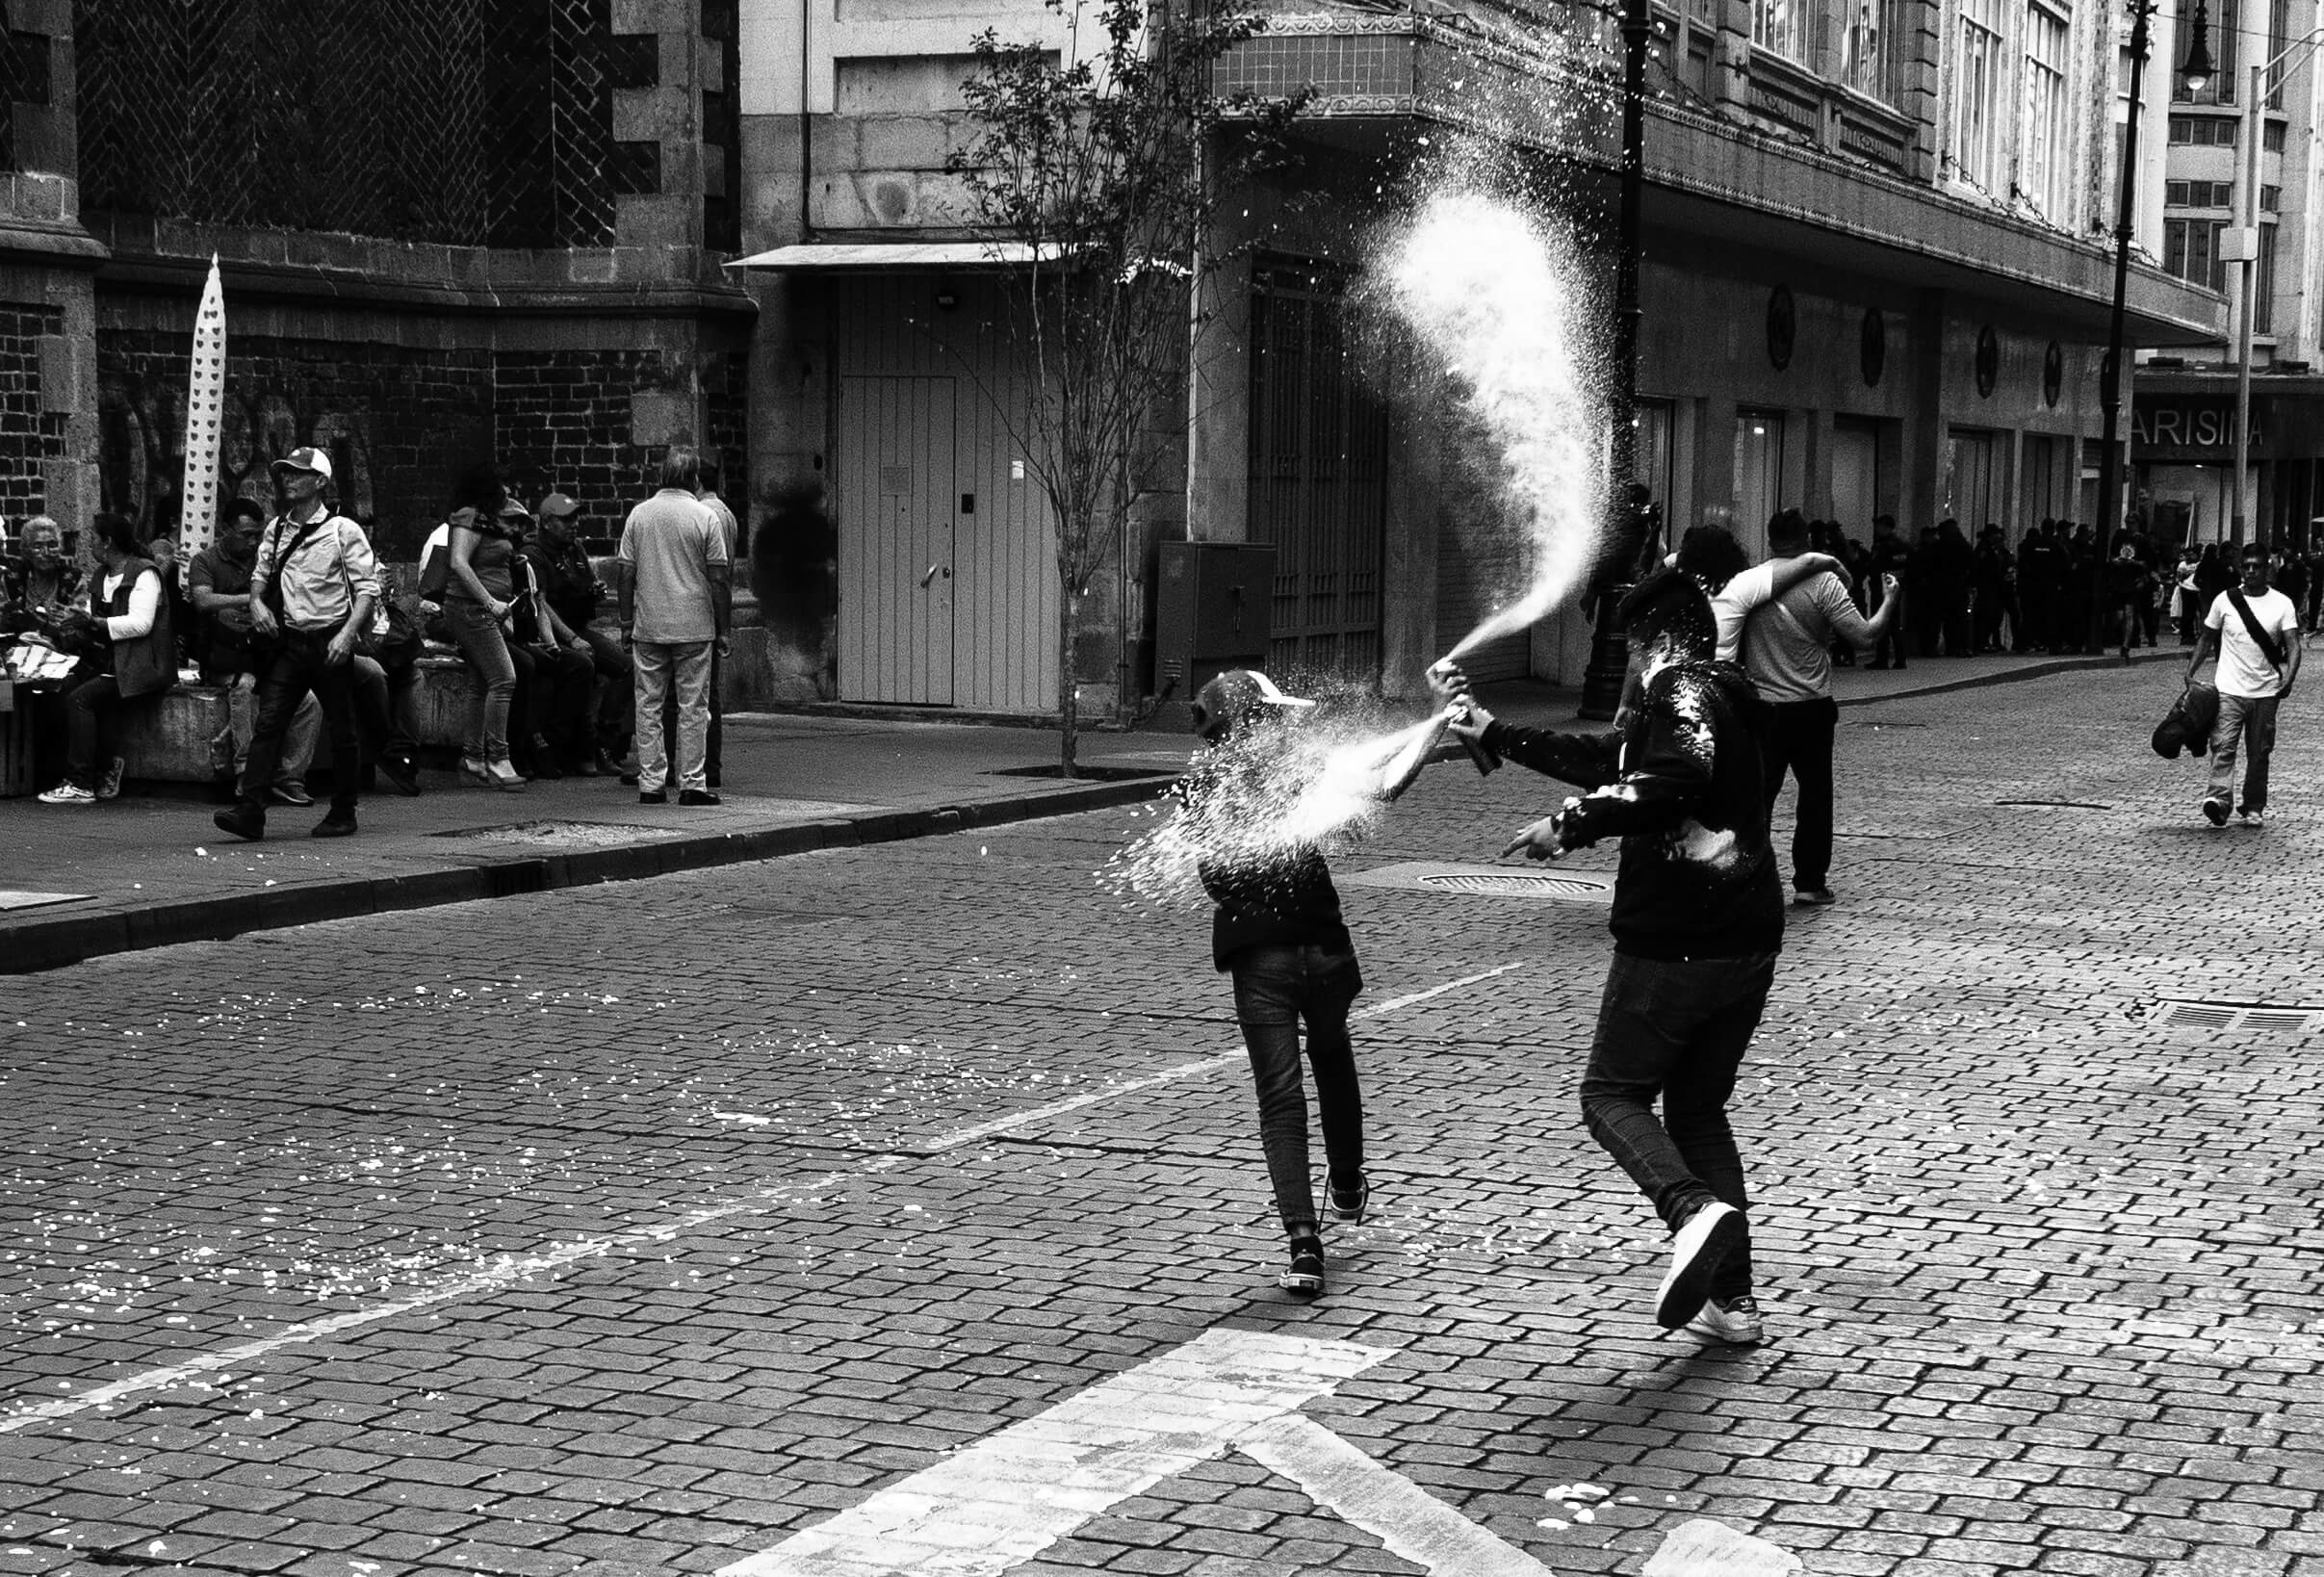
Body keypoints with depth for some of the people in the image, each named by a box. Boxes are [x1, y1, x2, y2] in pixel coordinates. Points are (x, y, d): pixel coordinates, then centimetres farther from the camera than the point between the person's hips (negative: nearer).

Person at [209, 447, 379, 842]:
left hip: (329, 642, -4)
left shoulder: (344, 531, -5)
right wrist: (257, 602, 1)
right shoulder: (275, 529, 10)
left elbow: (368, 588, -7)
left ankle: (343, 813, 18)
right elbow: (260, 573, 23)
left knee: (340, 731, 5)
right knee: (267, 722, -9)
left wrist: (347, 634, -19)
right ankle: (249, 809, -15)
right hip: (288, 642, 4)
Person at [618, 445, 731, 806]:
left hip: (648, 627, 2)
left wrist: (626, 623, 12)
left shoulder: (639, 515, 3)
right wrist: (723, 628, 3)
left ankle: (651, 784, 6)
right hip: (694, 627, -2)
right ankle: (692, 784, 1)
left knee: (649, 705, 7)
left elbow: (626, 574, 5)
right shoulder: (705, 518, -5)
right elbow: (720, 578, -5)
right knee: (693, 707, 2)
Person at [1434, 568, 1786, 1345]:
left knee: (1613, 1094, 4)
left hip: (1672, 945, -8)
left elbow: (1676, 779, -32)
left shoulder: (1684, 693, -10)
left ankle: (1694, 1211, -23)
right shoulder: (1718, 699, 19)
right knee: (1699, 1106, 17)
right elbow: (1607, 761, 28)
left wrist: (1570, 825, -25)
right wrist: (1490, 731, 32)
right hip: (1749, 945, 8)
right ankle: (1732, 1300, 12)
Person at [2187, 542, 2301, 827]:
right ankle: (2218, 799, -27)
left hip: (2266, 693, 1)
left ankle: (2254, 807, 20)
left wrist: (2288, 678, -23)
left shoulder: (2281, 603, 1)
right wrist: (2190, 672, 2)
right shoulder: (2225, 600, 3)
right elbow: (2207, 640, 12)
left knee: (2259, 753, 9)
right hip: (2228, 689, -1)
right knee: (2223, 746, -16)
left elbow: (2293, 645, -6)